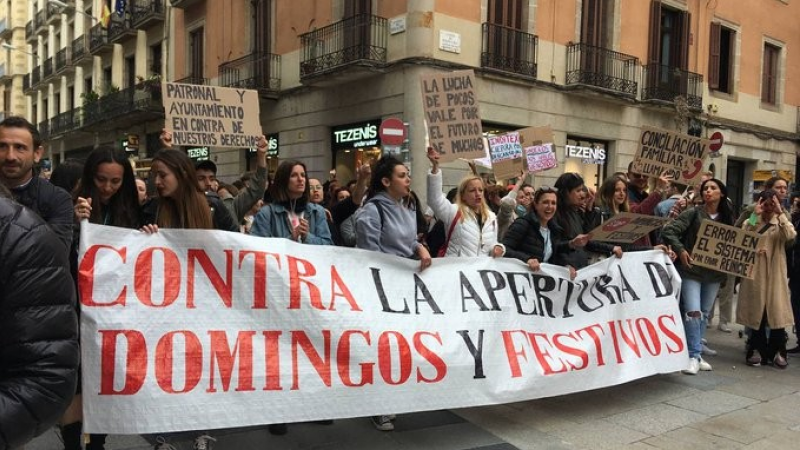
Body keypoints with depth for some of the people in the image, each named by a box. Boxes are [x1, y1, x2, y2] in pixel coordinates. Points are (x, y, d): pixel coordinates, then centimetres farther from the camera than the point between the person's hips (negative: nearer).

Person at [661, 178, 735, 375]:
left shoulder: (727, 218, 7)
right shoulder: (693, 213, -7)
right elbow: (668, 231, -12)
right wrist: (680, 250, -22)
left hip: (714, 274, 5)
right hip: (691, 271, -5)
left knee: (704, 314, 12)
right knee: (693, 312, -13)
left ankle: (697, 355, 22)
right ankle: (694, 356, -4)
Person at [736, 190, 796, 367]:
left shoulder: (781, 223, 8)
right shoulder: (750, 222, 8)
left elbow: (791, 235, -14)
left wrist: (780, 214, -15)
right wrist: (755, 216, -14)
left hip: (775, 274, 0)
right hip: (754, 272, 0)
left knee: (777, 311, -3)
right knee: (755, 312, 5)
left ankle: (778, 351, 8)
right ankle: (757, 350, 14)